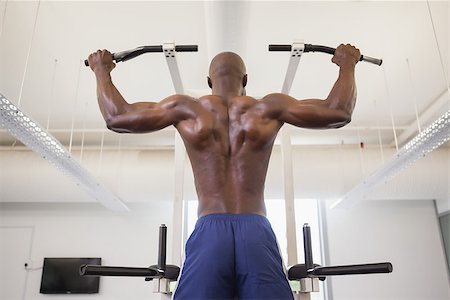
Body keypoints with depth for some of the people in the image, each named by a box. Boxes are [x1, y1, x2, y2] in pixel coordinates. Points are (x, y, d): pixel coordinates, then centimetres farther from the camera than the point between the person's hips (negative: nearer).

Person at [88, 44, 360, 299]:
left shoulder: (187, 108, 11)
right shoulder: (268, 108, 11)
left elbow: (116, 117, 14)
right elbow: (340, 112, 12)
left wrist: (102, 71, 31)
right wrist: (347, 65, 29)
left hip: (209, 232, 0)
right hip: (257, 231, 0)